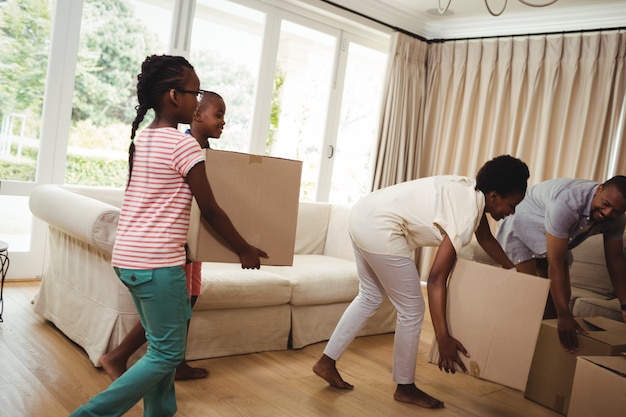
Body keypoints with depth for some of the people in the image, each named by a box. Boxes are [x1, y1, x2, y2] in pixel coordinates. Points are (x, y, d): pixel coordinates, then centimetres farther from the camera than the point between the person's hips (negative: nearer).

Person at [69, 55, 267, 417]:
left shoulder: (142, 139, 11)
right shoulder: (185, 145, -13)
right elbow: (211, 211, -9)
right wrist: (245, 250, 3)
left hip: (127, 258, 9)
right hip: (158, 264, -9)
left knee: (164, 346, 19)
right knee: (167, 354, 3)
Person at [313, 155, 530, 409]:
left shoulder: (474, 193, 11)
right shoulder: (467, 212, -15)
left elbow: (486, 239, 30)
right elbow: (437, 278, -17)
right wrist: (443, 338, -16)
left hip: (364, 214, 10)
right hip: (379, 228, -10)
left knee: (370, 296, 23)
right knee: (412, 310, 4)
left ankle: (327, 362, 29)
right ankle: (405, 388, 21)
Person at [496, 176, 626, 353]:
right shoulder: (567, 203, -41)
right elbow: (555, 264, -40)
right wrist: (564, 317, -41)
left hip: (551, 239, 7)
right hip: (520, 226, -7)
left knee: (562, 295, 1)